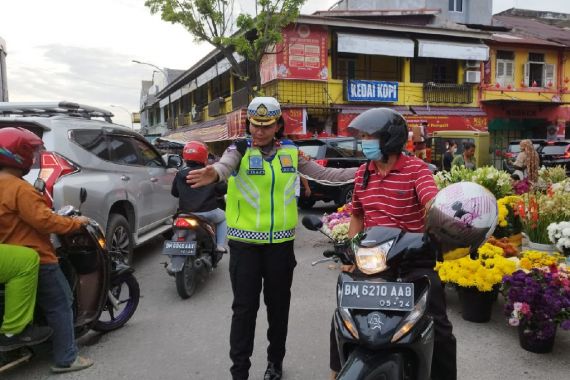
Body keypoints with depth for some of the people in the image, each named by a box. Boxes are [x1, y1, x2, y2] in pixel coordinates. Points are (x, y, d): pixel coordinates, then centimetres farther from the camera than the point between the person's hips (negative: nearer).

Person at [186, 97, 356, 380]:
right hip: (244, 242, -3)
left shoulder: (291, 151, 4)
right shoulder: (240, 149, -6)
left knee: (278, 304, 15)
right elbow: (226, 165, -28)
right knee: (244, 308, 2)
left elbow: (324, 173, 11)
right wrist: (214, 173, -52)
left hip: (281, 242, 3)